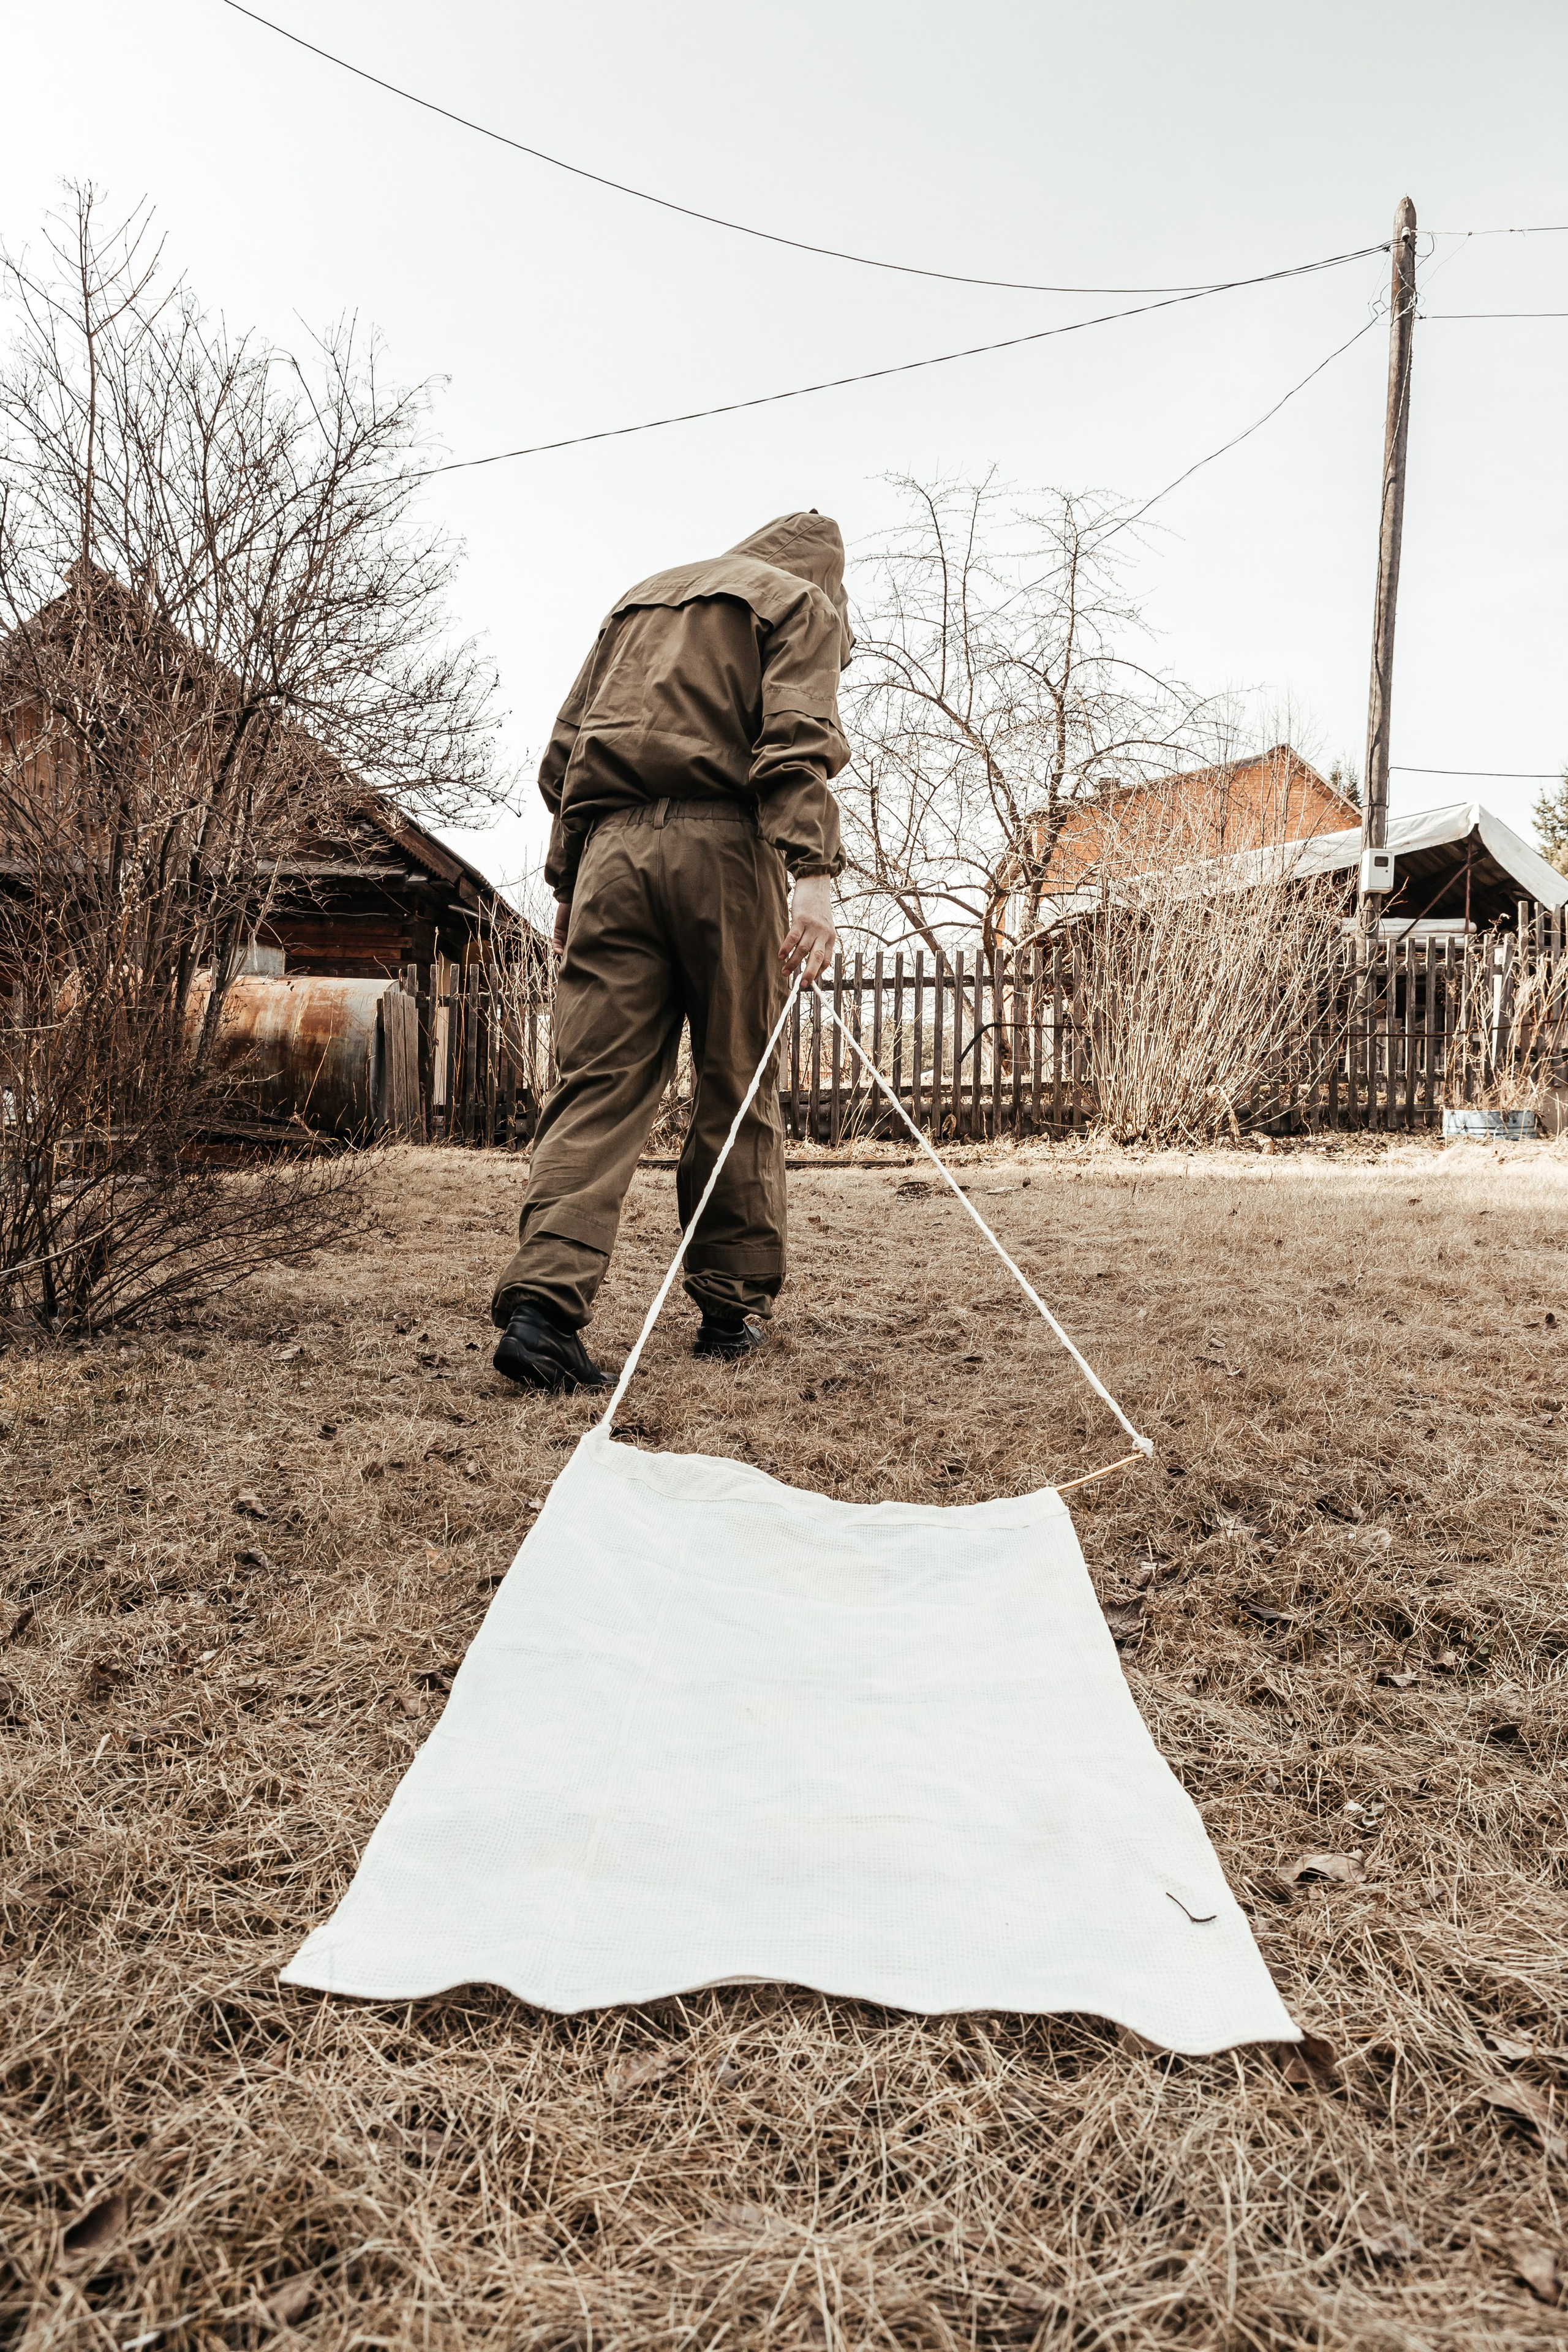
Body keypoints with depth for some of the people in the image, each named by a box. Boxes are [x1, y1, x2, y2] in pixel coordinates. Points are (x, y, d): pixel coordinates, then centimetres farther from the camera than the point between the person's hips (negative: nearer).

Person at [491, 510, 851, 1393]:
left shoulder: (640, 599, 31)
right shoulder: (802, 603, 14)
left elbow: (563, 752, 23)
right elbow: (797, 738, -8)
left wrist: (567, 882, 23)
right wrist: (814, 872, -19)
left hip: (609, 845, 4)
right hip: (720, 843, -4)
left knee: (600, 1081, -3)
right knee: (738, 1082, 4)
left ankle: (544, 1298, -19)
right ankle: (734, 1305, 11)